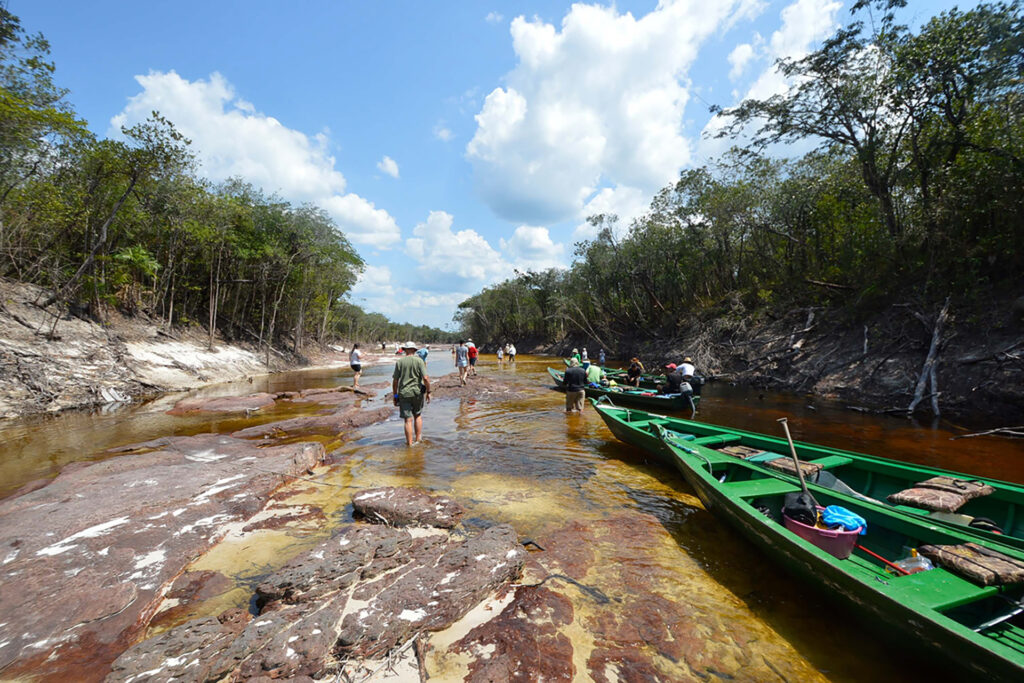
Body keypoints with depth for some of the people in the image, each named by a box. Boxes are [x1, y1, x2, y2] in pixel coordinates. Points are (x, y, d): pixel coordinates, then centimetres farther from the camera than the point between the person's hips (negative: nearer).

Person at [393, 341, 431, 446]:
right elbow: (426, 378, -12)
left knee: (408, 419, 3)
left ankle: (410, 443, 7)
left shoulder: (399, 362, 0)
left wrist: (395, 395, 11)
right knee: (417, 415, 19)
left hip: (404, 393, 0)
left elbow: (395, 380, 1)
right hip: (417, 392, 0)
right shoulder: (419, 360, -5)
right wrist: (428, 392, -2)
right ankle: (418, 439, 24)